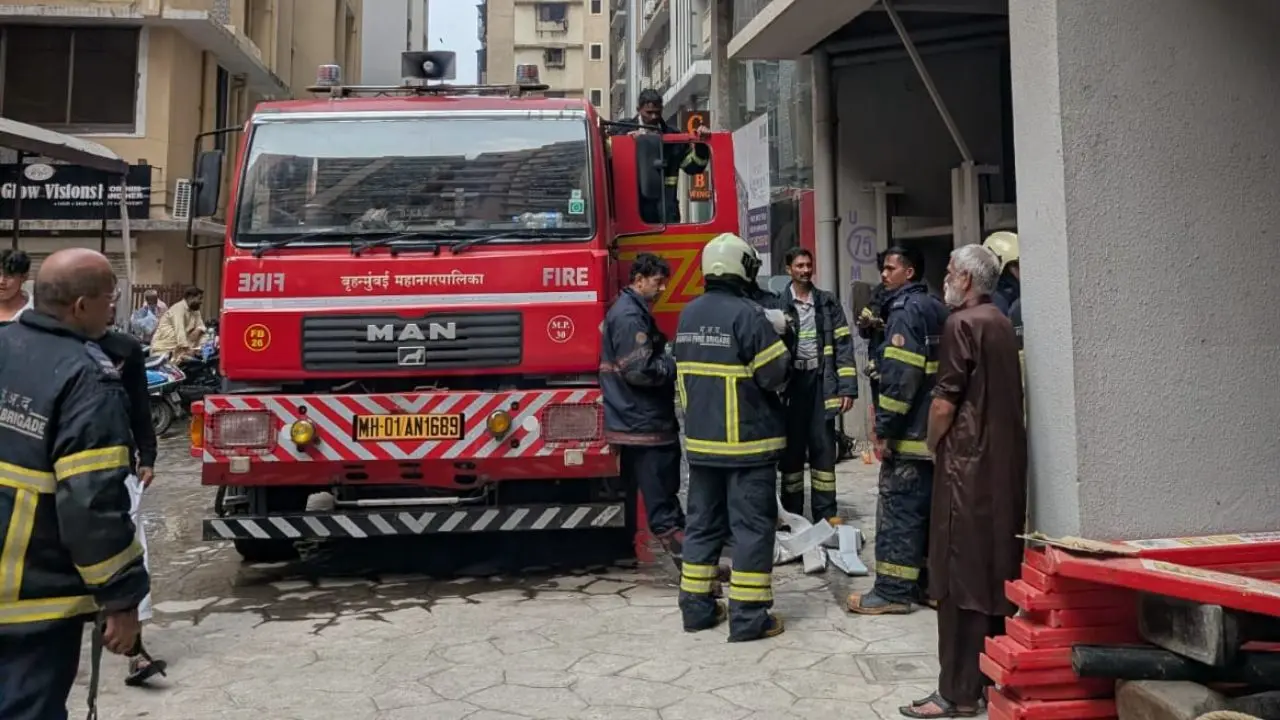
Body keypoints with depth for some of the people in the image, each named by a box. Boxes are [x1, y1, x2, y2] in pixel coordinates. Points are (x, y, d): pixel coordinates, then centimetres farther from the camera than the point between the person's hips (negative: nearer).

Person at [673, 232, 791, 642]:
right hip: (747, 440, -7)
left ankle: (697, 607, 21)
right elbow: (777, 375, -14)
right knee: (751, 526, 1)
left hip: (700, 438, 7)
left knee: (703, 522, 14)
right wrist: (775, 337, 3)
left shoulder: (689, 314, 8)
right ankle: (749, 618, 5)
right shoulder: (748, 315, -16)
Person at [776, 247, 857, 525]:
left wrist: (847, 387, -4)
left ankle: (826, 512, 12)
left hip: (821, 380, 1)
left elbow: (843, 345, 4)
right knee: (792, 447, 6)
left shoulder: (828, 302, 7)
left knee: (823, 447, 5)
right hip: (790, 382, -1)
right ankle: (792, 512, 15)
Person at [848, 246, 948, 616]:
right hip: (934, 429, 10)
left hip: (909, 430, -10)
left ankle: (893, 591, -1)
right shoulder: (936, 309, 17)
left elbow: (900, 375, -22)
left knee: (898, 509, -5)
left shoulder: (905, 309, -13)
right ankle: (928, 581, 22)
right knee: (927, 507, 14)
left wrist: (884, 429, -19)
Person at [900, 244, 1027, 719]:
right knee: (997, 568, 14)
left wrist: (932, 444, 1)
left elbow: (945, 400, -16)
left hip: (968, 460, -9)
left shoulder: (962, 323, -12)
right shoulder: (1002, 323, 14)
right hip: (1005, 460, 9)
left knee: (962, 576, -4)